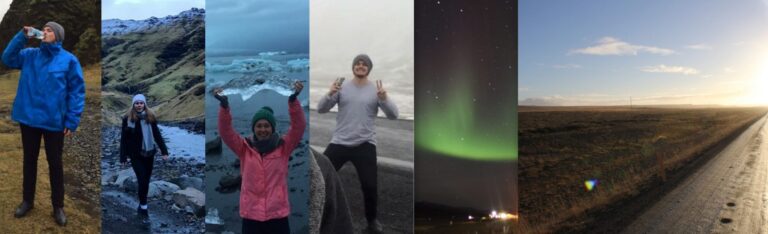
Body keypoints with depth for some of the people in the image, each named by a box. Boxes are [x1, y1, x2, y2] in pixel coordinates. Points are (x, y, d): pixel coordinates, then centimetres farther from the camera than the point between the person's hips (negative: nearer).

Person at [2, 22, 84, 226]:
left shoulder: (68, 60, -8)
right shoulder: (30, 55, 6)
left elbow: (77, 92, -9)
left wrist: (72, 121, -14)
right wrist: (22, 36, -8)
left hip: (54, 121, -3)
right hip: (29, 118, 4)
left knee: (55, 163, 8)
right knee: (29, 160, 16)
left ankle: (58, 206, 20)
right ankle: (27, 201, 33)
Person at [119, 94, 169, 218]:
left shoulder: (150, 117, 2)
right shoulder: (128, 118, -8)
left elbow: (157, 135, 6)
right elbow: (123, 139, -6)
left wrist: (164, 151, 2)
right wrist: (123, 157, -6)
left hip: (149, 154, 4)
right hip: (136, 155, -4)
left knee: (146, 180, 10)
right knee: (142, 180, -8)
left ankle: (142, 205, 24)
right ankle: (143, 206, 6)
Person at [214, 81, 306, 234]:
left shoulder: (283, 147, 0)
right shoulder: (245, 148, 4)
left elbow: (299, 126, -13)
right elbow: (225, 131, -9)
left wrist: (293, 100, -29)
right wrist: (224, 106, -26)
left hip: (278, 214, -1)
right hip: (251, 215, 1)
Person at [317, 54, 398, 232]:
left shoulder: (376, 90, 4)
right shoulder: (342, 88, 6)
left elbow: (393, 115, -6)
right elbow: (321, 109, 0)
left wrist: (384, 98, -24)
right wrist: (330, 94, -19)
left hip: (365, 145, -1)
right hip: (339, 143, 1)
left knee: (370, 185, -3)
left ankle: (372, 219, 21)